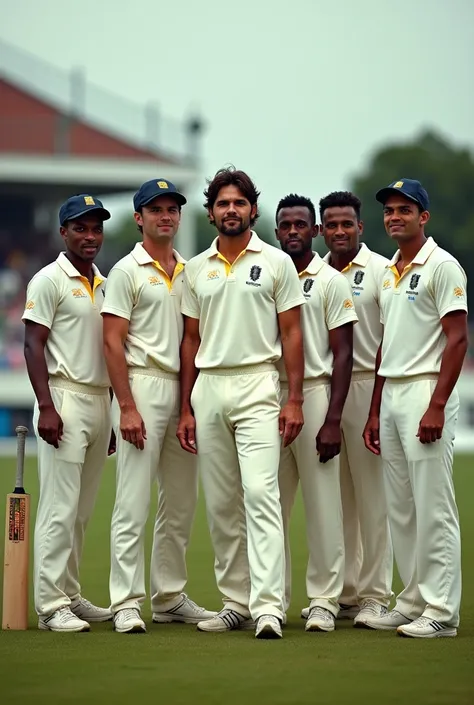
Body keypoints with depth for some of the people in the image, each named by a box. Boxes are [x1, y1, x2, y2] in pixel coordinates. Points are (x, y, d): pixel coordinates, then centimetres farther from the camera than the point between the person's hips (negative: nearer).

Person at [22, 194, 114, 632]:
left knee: (82, 510, 10)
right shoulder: (50, 280, -5)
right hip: (65, 400, -7)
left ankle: (71, 595, 16)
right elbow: (34, 346, -10)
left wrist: (112, 415, 19)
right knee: (60, 507, -10)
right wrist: (46, 407, -19)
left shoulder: (105, 285, 17)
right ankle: (51, 604, -9)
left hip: (100, 401, 8)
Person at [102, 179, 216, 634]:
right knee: (133, 501, -9)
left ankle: (169, 597, 18)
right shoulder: (127, 271, -3)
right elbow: (113, 342, -9)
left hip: (185, 391, 7)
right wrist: (127, 407, -17)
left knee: (181, 502, 10)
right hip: (143, 388, -7)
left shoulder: (189, 272, 16)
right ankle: (126, 602, -8)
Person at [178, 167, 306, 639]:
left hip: (257, 387, -5)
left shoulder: (276, 263, 3)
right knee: (220, 503, 7)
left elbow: (291, 334, 1)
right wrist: (186, 408, 10)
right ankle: (236, 601, 14)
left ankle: (268, 605, -22)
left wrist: (294, 399, -7)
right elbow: (191, 340, 15)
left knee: (260, 493, -16)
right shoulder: (196, 269, 13)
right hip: (208, 390, 5)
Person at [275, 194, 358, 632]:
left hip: (315, 394, -4)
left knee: (323, 505, -4)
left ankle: (324, 600, 1)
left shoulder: (331, 281, 0)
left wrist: (333, 420, -13)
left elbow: (342, 354, -4)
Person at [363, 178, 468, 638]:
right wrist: (374, 411, 17)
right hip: (389, 396, 8)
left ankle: (441, 611, -6)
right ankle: (412, 602, 16)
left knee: (433, 506, -8)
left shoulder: (441, 266, -6)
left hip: (426, 391, -8)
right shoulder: (388, 273, 18)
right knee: (400, 509, 10)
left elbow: (457, 339, -13)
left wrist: (436, 406, -20)